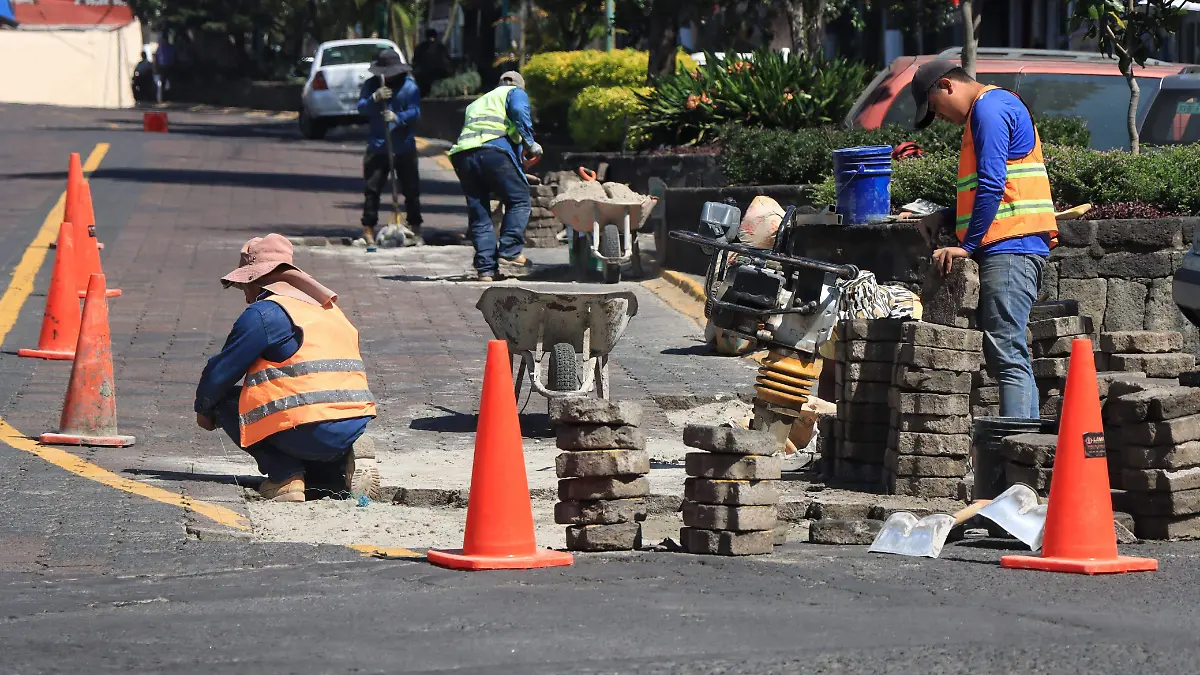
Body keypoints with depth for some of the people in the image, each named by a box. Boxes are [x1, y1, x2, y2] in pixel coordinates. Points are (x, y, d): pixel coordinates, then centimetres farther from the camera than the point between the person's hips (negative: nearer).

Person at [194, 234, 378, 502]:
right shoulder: (329, 309, 22)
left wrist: (204, 409, 20)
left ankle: (286, 475, -5)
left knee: (226, 401, 9)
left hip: (311, 431, -8)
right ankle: (344, 465, 6)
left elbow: (222, 371, 0)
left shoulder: (265, 312, -4)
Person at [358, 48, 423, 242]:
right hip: (377, 147, 1)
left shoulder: (409, 86, -2)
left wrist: (398, 117, -28)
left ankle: (415, 226, 16)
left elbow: (415, 112, -10)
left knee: (411, 189, 5)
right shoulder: (371, 85, 4)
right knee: (372, 189, -1)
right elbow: (361, 107, -7)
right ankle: (368, 228, 4)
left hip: (404, 148, -1)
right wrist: (374, 98, -26)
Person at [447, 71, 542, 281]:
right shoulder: (516, 93, 20)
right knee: (519, 200, 4)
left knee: (478, 213, 8)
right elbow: (519, 113, -3)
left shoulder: (476, 103, 39)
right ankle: (509, 254, -7)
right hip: (494, 149, -6)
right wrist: (530, 143, 2)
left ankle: (485, 268, 3)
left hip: (462, 153, 6)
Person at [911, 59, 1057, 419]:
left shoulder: (989, 109, -8)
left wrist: (968, 245, -13)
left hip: (1009, 246, -11)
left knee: (1007, 354, -15)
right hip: (1014, 247, 11)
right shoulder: (996, 107, 25)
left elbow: (991, 185, -16)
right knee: (1007, 355, 8)